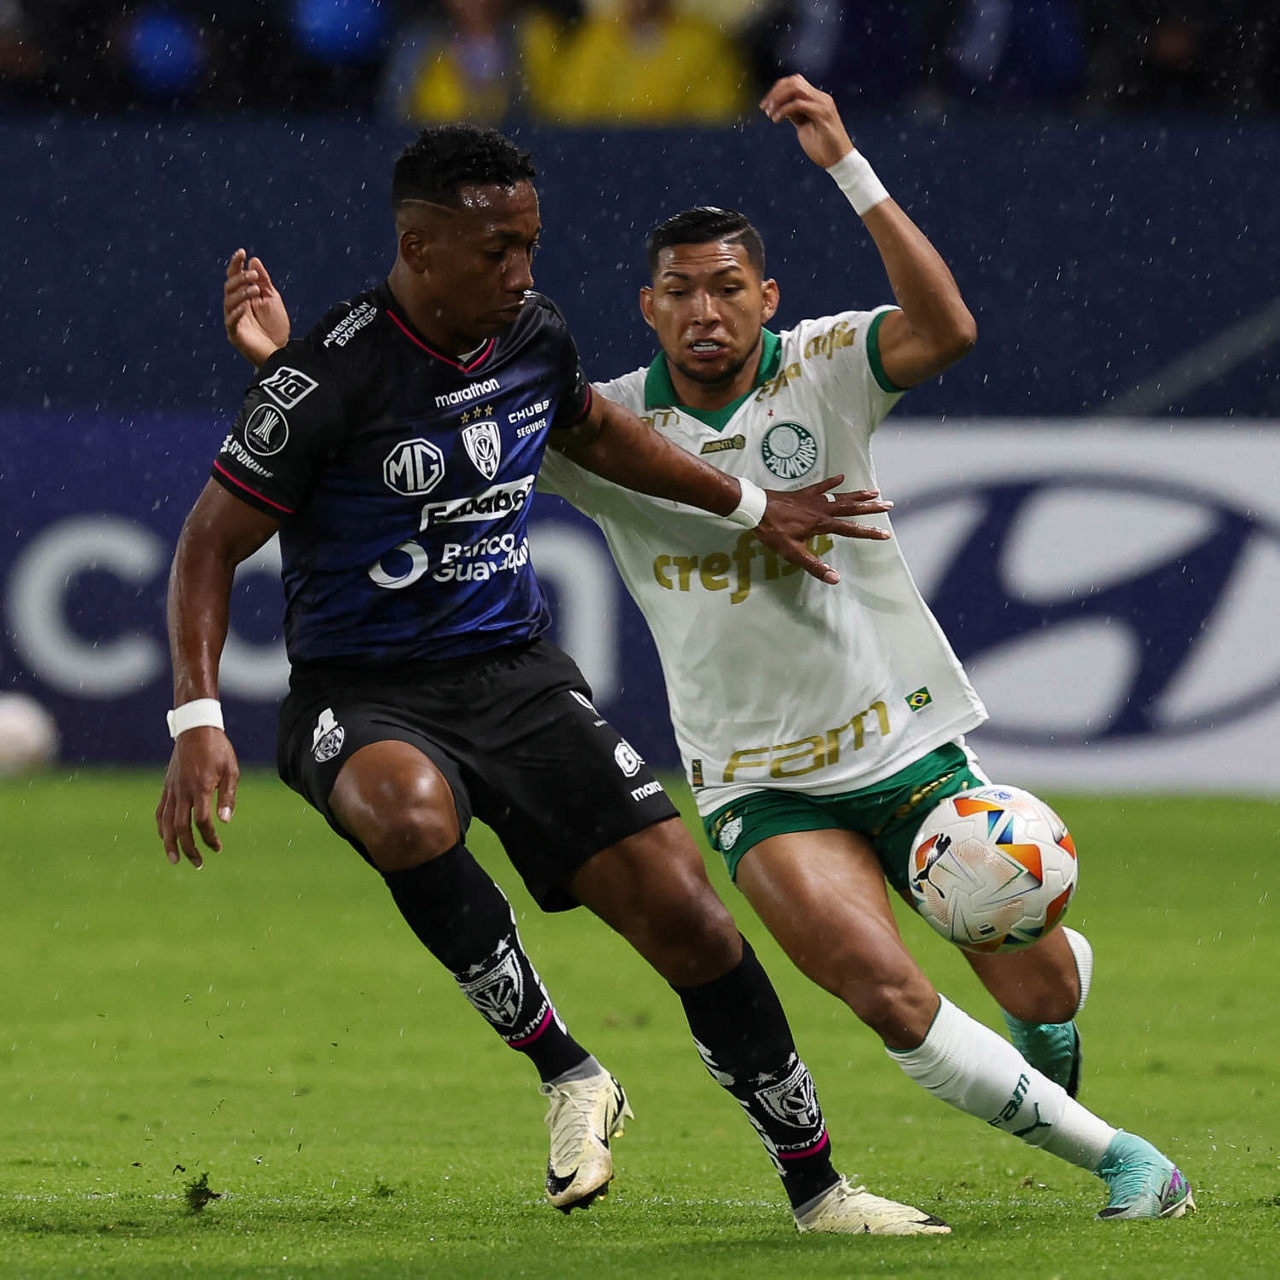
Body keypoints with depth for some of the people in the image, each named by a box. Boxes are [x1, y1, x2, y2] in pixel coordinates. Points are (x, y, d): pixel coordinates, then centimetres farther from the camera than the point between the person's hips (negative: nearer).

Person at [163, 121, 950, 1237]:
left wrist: (751, 506, 30)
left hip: (518, 676, 5)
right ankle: (568, 1075, -23)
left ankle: (817, 1189, 9)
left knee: (684, 912, -5)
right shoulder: (329, 378, -17)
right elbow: (212, 545, -11)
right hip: (362, 697, -5)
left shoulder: (535, 337, 2)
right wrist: (198, 724, -21)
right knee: (411, 812, -41)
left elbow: (594, 430, 26)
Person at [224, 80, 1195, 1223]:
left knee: (1038, 981, 0)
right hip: (757, 781, 0)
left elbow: (944, 328, -27)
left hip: (906, 742, 0)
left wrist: (845, 166, -33)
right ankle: (1110, 1154, -3)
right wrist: (286, 362, -14)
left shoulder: (821, 368, -7)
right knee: (892, 1000, -20)